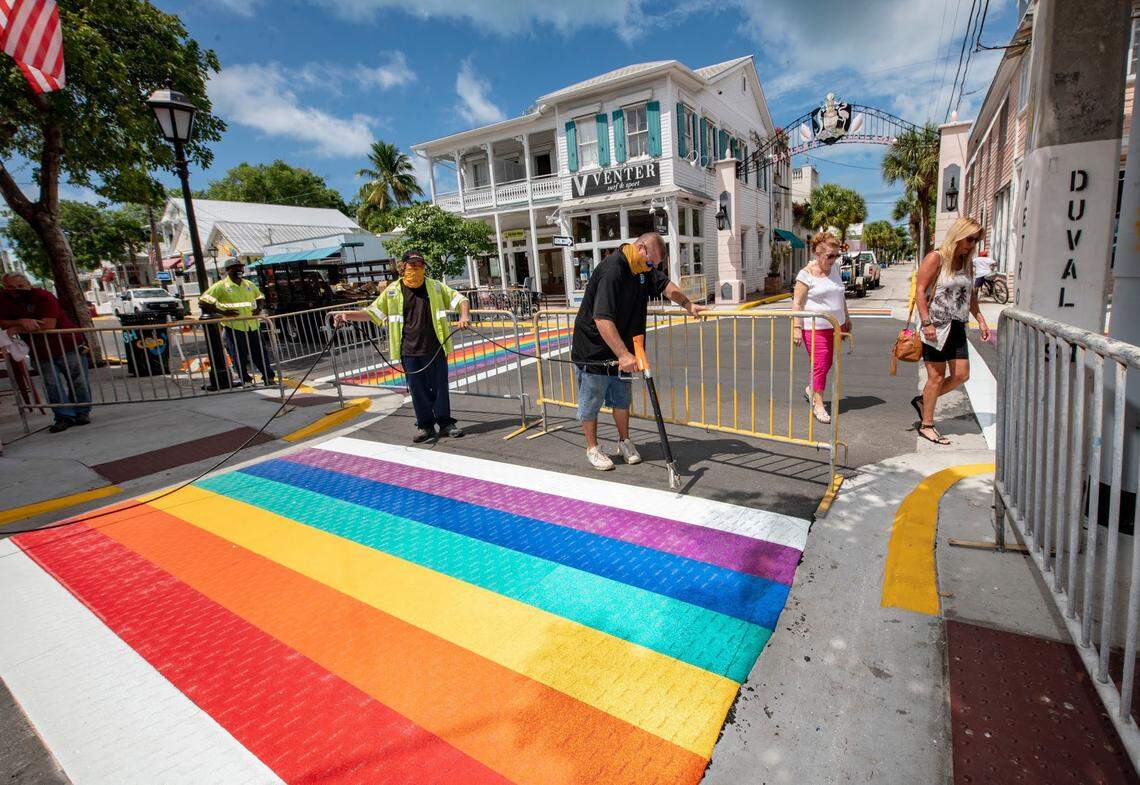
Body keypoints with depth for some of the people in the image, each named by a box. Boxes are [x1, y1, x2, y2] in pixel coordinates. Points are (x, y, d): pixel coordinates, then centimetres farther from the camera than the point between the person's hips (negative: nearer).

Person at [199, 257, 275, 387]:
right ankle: (245, 380, 15)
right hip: (234, 328, -4)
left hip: (253, 326, 4)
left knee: (261, 353, 9)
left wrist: (259, 308, 6)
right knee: (239, 357, 4)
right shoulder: (221, 286, -4)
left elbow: (260, 297, 27)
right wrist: (222, 312, -15)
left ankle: (269, 377, 18)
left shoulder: (249, 284, 12)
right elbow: (203, 302, -6)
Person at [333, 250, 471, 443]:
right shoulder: (392, 291, 4)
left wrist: (465, 315, -13)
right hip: (410, 351, 0)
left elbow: (459, 299, 7)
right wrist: (347, 314, -6)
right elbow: (372, 313, 7)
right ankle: (425, 425, 20)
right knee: (417, 389, 7)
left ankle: (445, 423, 21)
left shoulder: (436, 286, 4)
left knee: (440, 386, 7)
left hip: (435, 349, 0)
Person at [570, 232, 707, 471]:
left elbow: (664, 284, 18)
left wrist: (687, 304, 2)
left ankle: (624, 441, 33)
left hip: (621, 349, 8)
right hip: (593, 348, -8)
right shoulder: (611, 270, -28)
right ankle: (592, 448, 21)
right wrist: (624, 355, -39)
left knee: (622, 398, 17)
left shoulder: (644, 267, 1)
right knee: (591, 401, 5)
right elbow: (602, 319, -35)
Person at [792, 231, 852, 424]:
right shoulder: (806, 273, -11)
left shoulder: (835, 268, 9)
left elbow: (841, 294, 21)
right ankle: (818, 404, 7)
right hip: (814, 327, -6)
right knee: (819, 365, -4)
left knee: (828, 364, 12)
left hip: (835, 325, 7)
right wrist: (796, 327, -19)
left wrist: (846, 317, 21)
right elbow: (797, 302, -13)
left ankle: (811, 390, 34)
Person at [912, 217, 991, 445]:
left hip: (957, 328, 8)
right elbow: (920, 291, -14)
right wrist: (926, 323, -20)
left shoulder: (965, 262, 15)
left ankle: (923, 401, 24)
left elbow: (970, 295, 24)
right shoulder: (936, 258, -8)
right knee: (937, 377, -2)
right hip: (936, 327, -8)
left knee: (961, 375, 4)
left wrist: (981, 320, 18)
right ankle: (927, 425, 11)